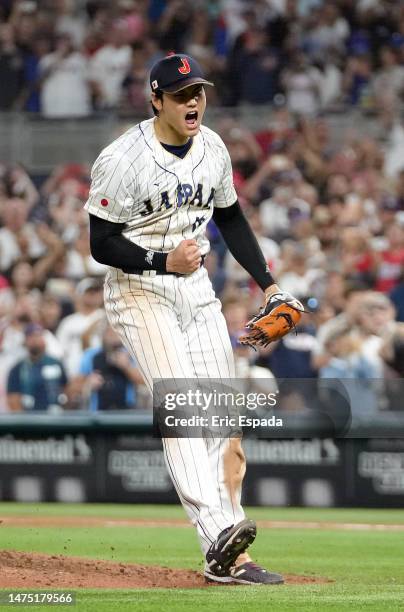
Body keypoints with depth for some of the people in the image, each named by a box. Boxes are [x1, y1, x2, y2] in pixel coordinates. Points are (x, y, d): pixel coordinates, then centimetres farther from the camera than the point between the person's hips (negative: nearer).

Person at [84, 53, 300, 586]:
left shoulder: (213, 149, 4)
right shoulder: (121, 159, -17)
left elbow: (231, 218, 17)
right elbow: (99, 243, -15)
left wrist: (267, 282, 11)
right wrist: (164, 262, -25)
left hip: (196, 287, 7)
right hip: (139, 289, -7)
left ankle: (229, 559, 5)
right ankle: (217, 534, -35)